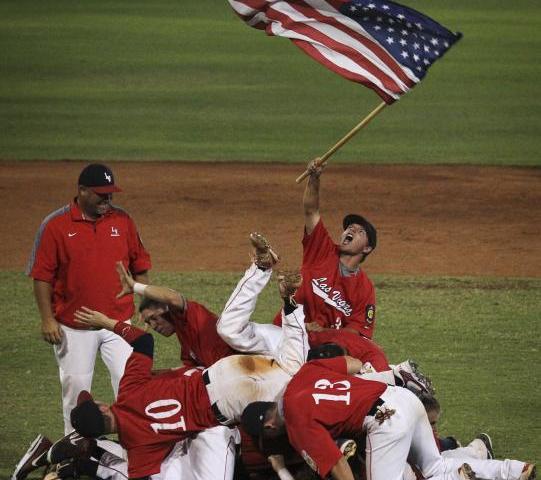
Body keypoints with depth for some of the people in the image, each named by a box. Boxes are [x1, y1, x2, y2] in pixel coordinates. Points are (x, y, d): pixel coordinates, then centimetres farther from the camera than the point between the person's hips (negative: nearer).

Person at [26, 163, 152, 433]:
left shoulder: (122, 220, 3)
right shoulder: (55, 225, -6)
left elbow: (139, 267, 11)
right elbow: (42, 276, -5)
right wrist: (47, 319, -11)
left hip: (118, 322, 2)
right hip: (73, 327, -2)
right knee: (76, 388, 7)